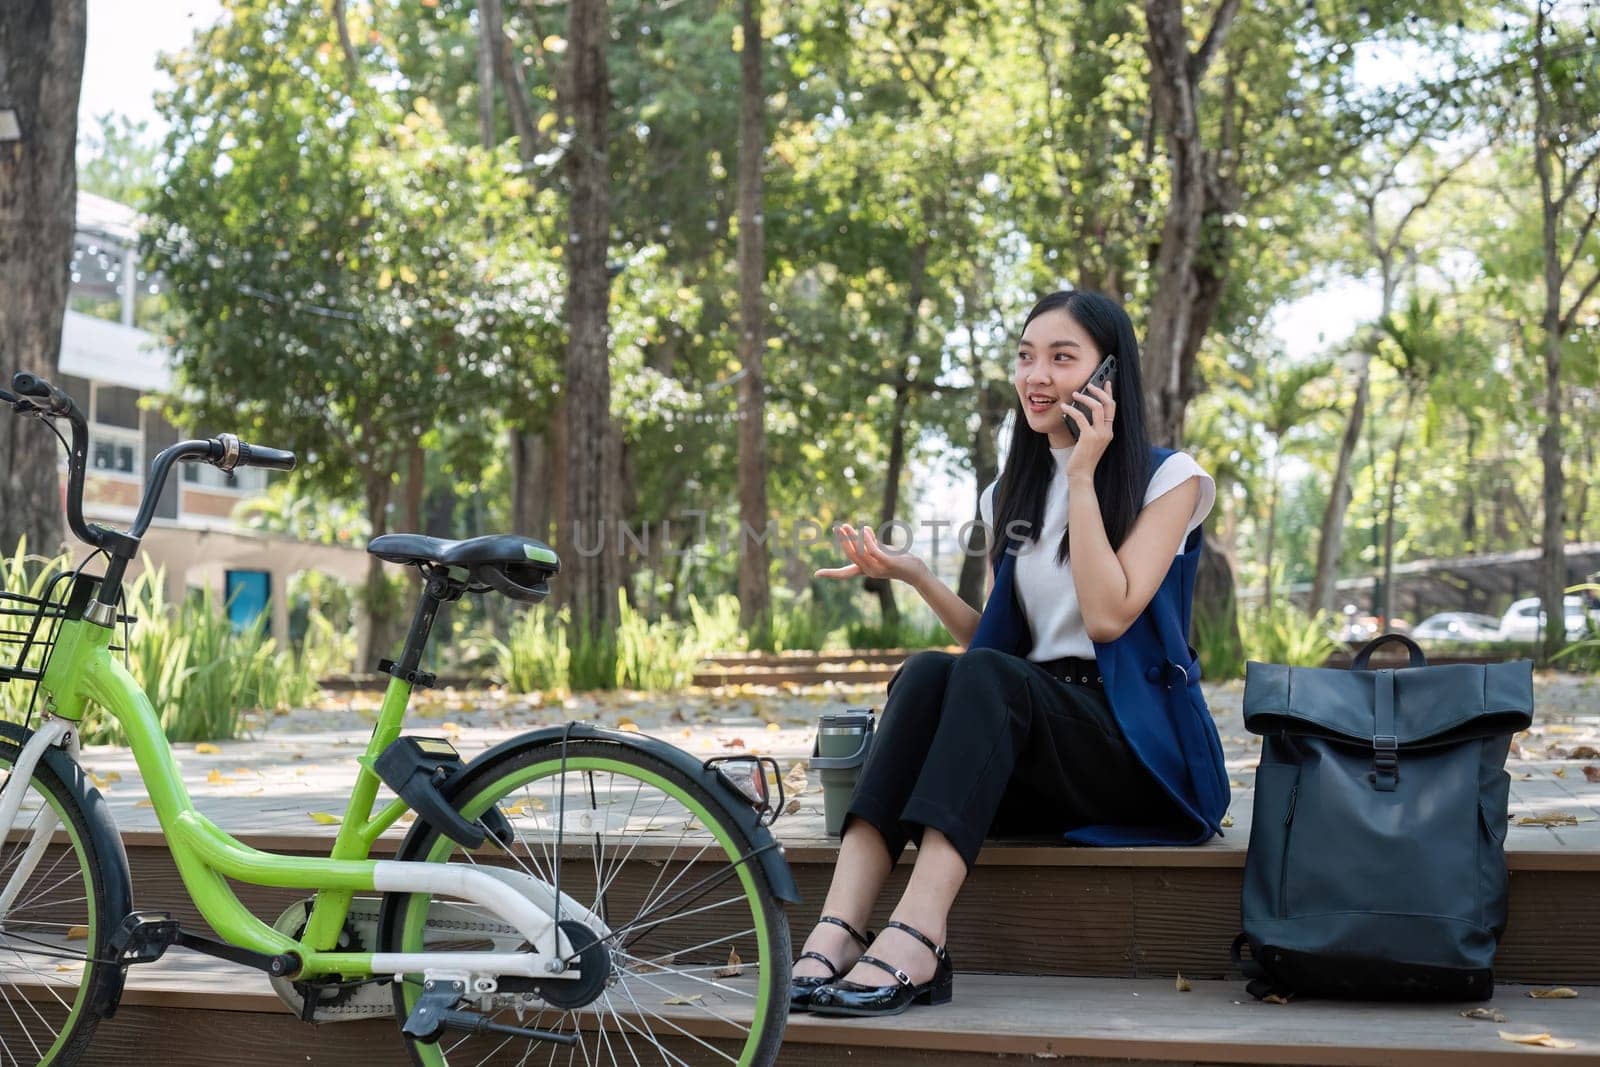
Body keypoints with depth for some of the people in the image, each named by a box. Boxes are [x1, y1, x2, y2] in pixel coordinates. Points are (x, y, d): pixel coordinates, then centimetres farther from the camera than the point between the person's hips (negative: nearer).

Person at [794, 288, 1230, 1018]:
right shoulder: (1011, 496, 18)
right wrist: (917, 579, 0)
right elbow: (994, 642, 15)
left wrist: (1082, 478, -9)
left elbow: (1109, 616, -12)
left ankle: (915, 940, -50)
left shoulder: (1168, 479, 3)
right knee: (924, 673, -28)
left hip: (1142, 751, -4)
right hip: (1032, 765, 4)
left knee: (985, 678, -33)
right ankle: (838, 930, -45)